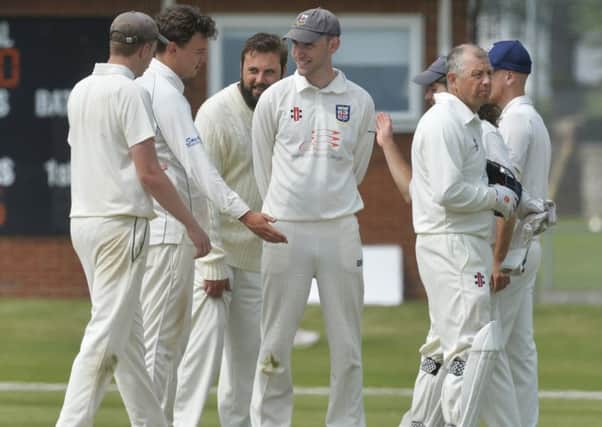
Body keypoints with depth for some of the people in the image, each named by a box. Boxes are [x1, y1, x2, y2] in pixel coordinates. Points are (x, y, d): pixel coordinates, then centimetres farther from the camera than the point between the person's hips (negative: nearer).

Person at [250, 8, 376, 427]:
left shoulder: (359, 102, 4)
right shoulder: (275, 98, 1)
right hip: (286, 233, -1)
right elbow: (264, 169, 10)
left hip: (340, 231, 1)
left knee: (347, 344, 3)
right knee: (276, 342, 0)